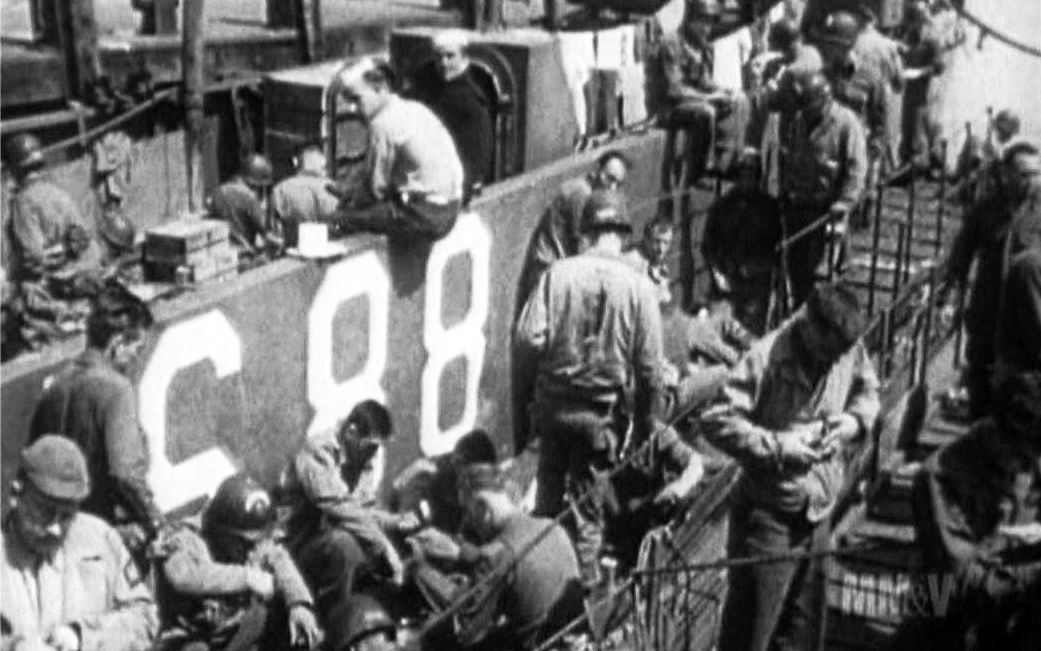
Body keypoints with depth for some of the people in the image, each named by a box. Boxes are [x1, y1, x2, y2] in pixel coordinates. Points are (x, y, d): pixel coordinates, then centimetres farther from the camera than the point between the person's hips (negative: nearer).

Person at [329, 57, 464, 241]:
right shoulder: (415, 108, 15)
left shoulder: (383, 123, -12)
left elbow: (377, 189, -7)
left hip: (425, 217, -10)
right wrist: (352, 193, 23)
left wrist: (353, 198, 13)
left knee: (341, 218, -6)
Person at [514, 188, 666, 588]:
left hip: (553, 403, 1)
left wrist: (521, 405, 1)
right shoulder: (638, 287, -5)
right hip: (604, 412, -1)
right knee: (588, 509, 9)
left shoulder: (558, 274, -4)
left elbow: (528, 339, -9)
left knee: (547, 500, 17)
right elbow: (650, 367, -5)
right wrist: (647, 427, 4)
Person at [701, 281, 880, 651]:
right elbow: (716, 421, -22)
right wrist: (779, 446, -26)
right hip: (769, 514, -6)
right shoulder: (766, 358, -21)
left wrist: (855, 421, -6)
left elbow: (868, 392, 15)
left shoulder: (850, 349, -5)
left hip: (819, 512, 6)